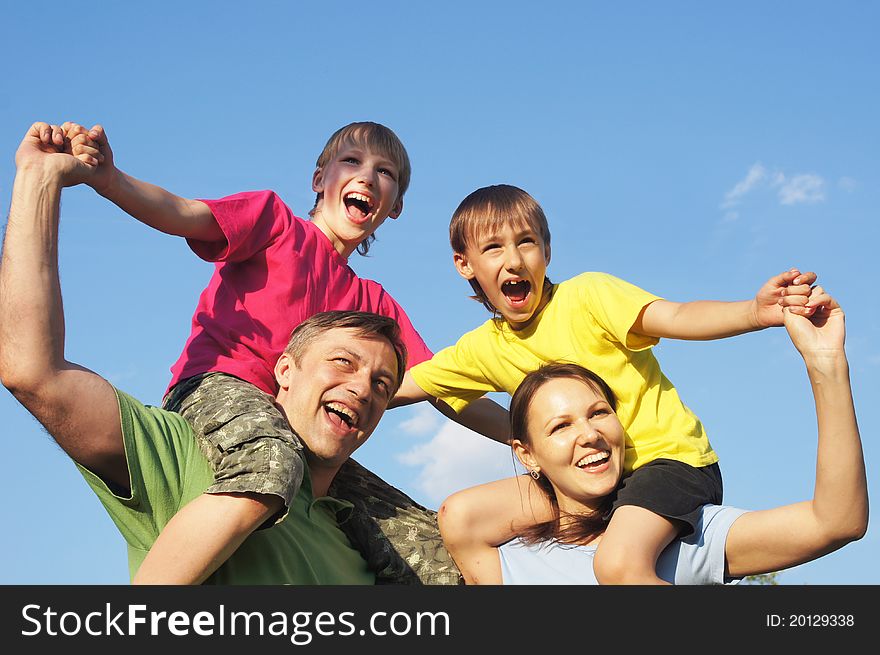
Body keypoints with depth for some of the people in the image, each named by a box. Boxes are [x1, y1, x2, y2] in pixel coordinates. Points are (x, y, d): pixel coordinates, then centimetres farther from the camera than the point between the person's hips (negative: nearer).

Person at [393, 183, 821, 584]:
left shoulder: (587, 294, -12)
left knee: (618, 565, -35)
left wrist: (754, 312, -44)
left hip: (669, 455, -6)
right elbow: (395, 387, 12)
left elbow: (677, 317, -28)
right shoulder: (482, 349, 4)